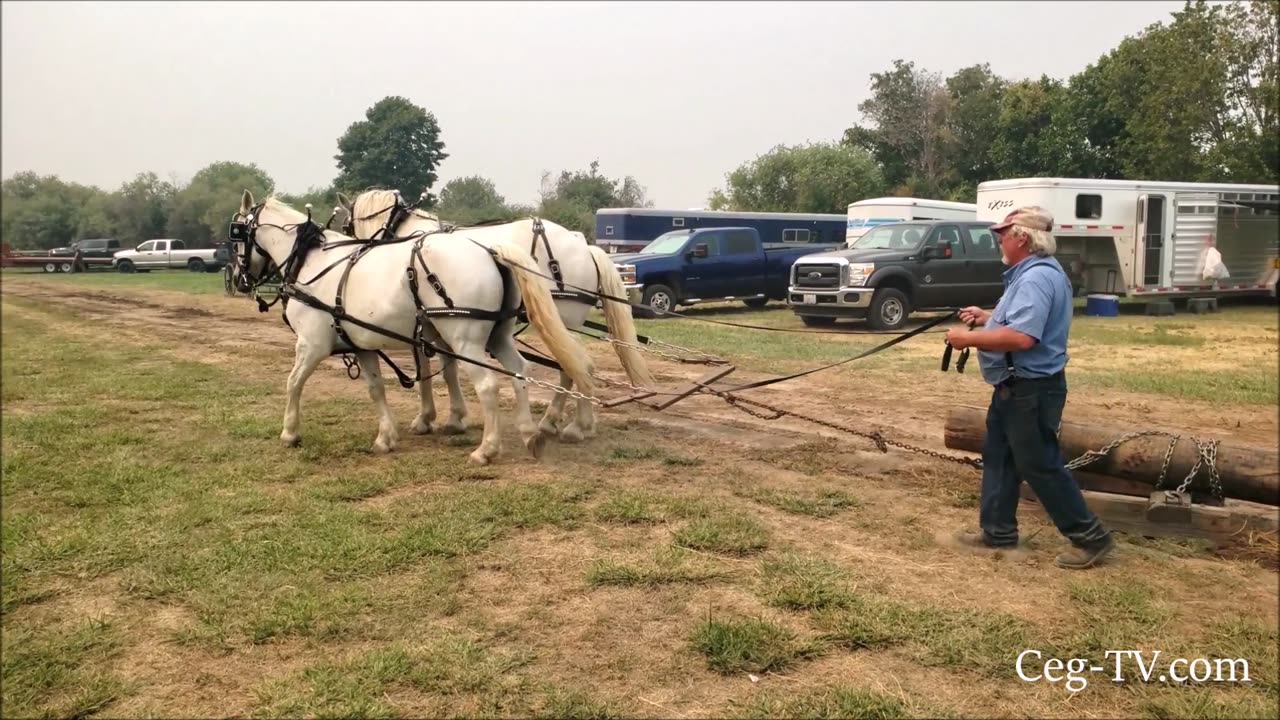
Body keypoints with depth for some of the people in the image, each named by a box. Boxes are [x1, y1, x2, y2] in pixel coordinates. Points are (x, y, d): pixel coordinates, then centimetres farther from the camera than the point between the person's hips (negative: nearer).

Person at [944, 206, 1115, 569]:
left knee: (1041, 465, -2)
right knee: (999, 457, 16)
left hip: (1031, 389, -11)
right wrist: (987, 317, 16)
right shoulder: (1031, 273, 12)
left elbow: (1022, 336, -34)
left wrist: (969, 338, -24)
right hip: (1016, 386, 11)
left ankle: (1090, 537, 10)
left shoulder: (1038, 277, -24)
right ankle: (997, 529, 26)